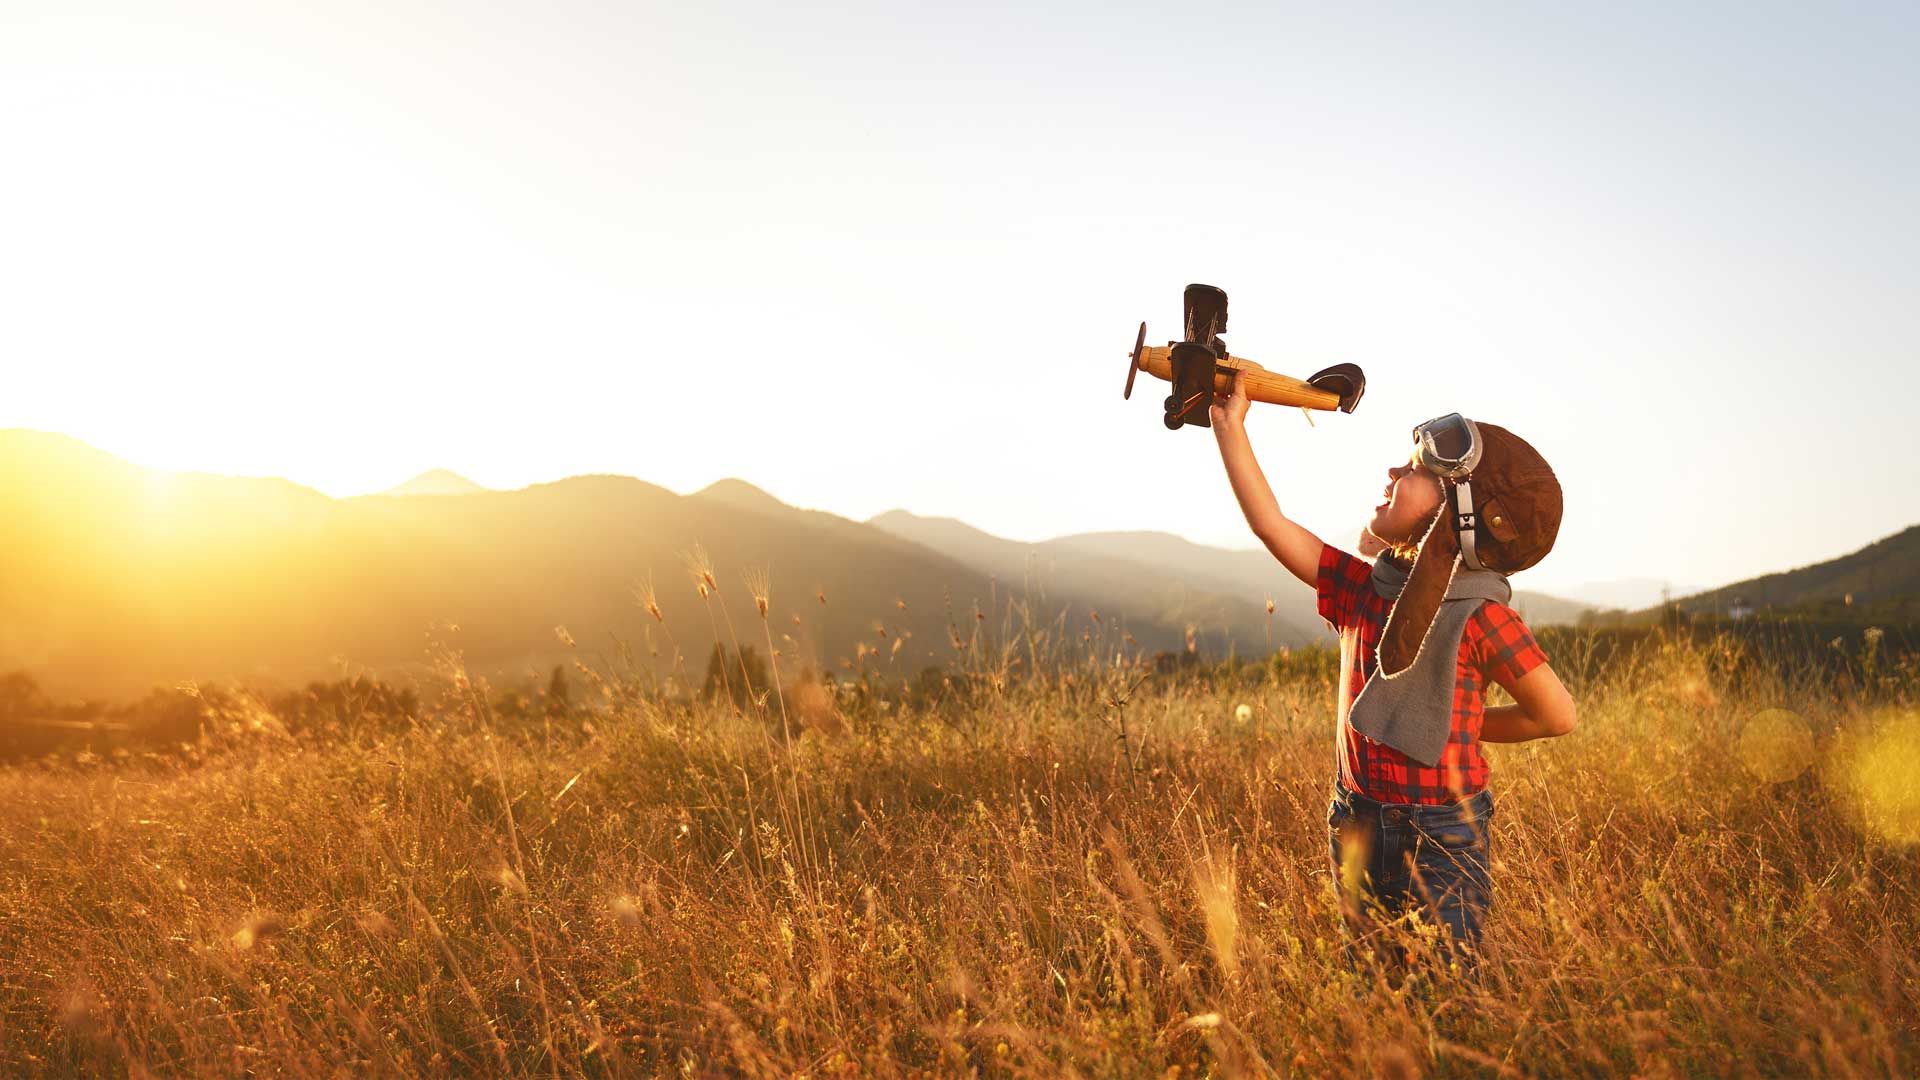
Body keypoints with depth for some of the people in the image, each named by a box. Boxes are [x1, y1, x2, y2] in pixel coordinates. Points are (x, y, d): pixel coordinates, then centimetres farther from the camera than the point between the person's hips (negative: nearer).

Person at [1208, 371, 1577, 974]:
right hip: (1358, 827, 6)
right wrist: (1231, 427, -2)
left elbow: (1557, 715, -7)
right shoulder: (1362, 590, -1)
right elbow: (1272, 525, -2)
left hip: (1442, 839, -5)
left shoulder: (1479, 616, -15)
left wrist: (1461, 727, 1)